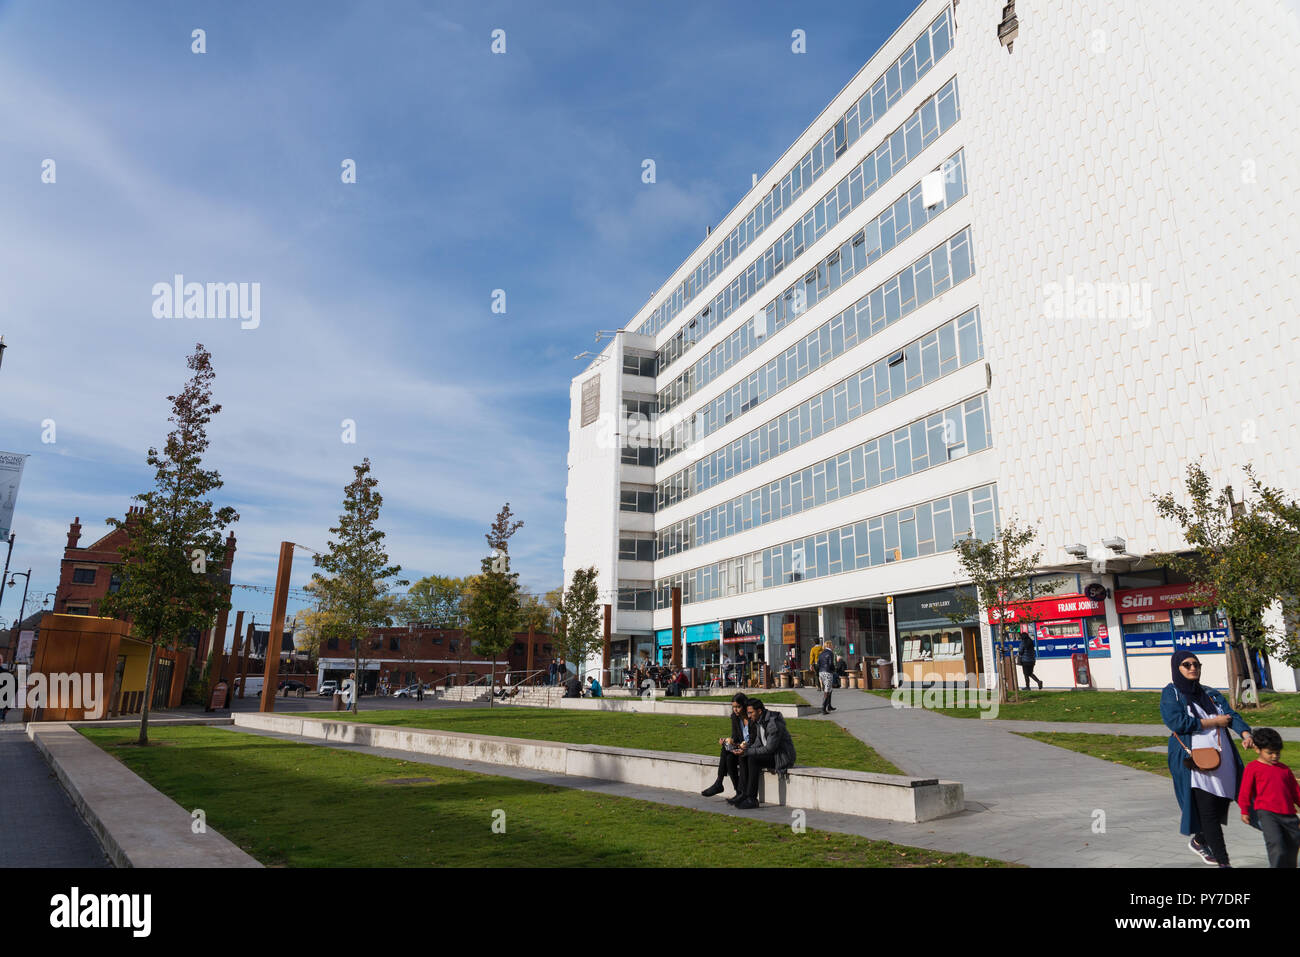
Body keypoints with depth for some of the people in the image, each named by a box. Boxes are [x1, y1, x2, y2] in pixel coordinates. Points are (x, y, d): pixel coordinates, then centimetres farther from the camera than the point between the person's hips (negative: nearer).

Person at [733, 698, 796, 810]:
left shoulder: (774, 723, -24)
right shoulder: (758, 722, 6)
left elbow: (770, 748, -25)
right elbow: (758, 743, 12)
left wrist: (747, 751, -24)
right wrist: (746, 748, -9)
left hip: (782, 756, -9)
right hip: (769, 754, 9)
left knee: (752, 758, -27)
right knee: (743, 757, -8)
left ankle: (752, 799, -22)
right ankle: (743, 794, -7)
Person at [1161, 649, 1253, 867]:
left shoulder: (1211, 694, 17)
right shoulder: (1171, 693, -1)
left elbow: (1232, 715, 5)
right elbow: (1176, 721, -14)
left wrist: (1245, 734, -15)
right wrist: (1213, 722, -9)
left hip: (1222, 758, 6)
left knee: (1221, 806, 9)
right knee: (1208, 811, -8)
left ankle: (1198, 841, 34)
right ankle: (1223, 862, -2)